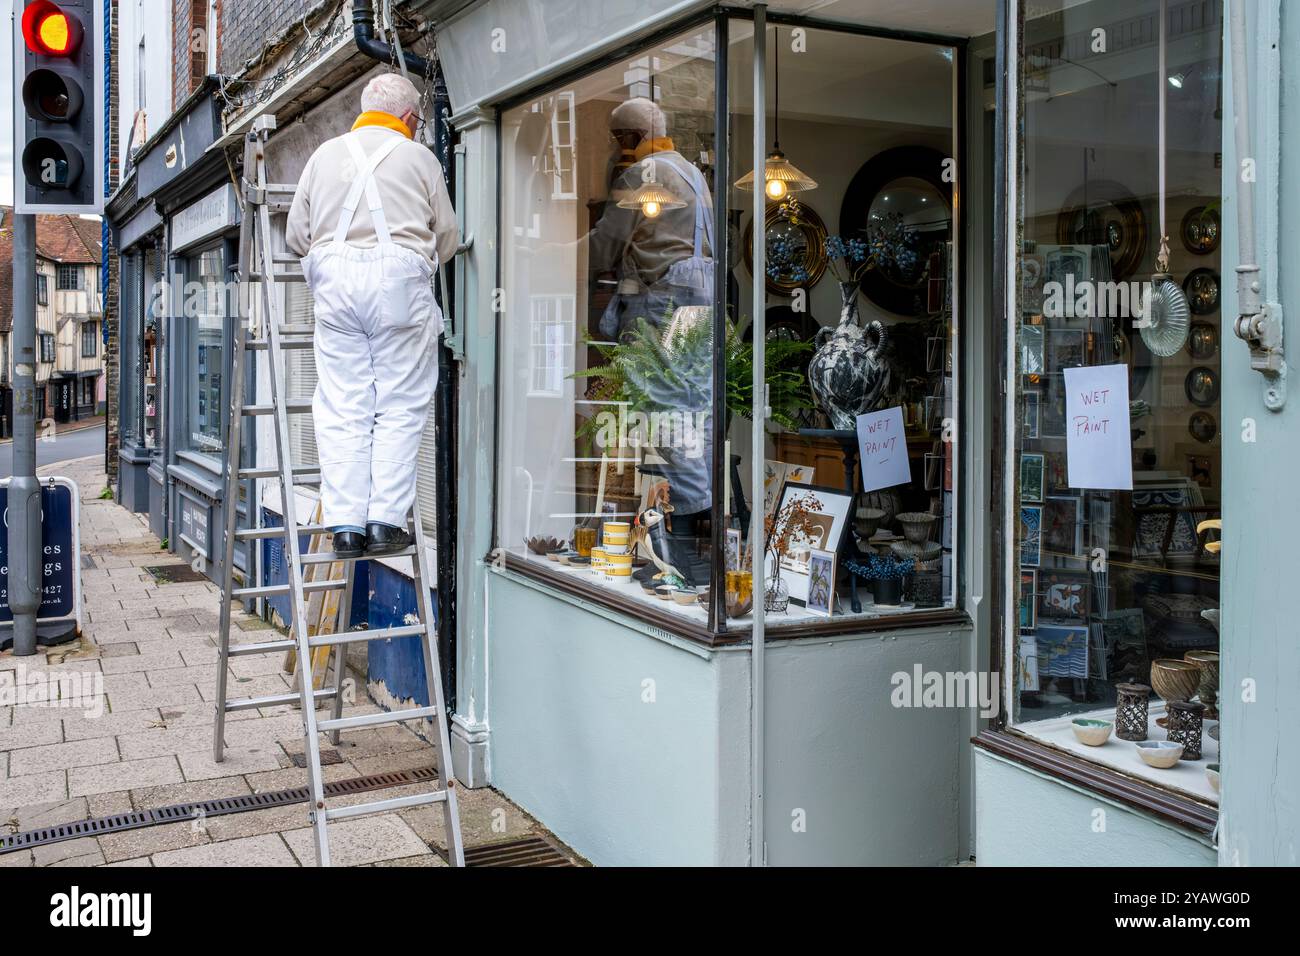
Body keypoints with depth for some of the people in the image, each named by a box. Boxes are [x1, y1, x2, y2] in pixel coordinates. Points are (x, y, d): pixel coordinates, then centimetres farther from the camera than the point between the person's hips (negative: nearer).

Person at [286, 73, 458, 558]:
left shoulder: (325, 153, 17)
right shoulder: (419, 156, 10)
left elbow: (296, 234, 18)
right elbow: (447, 236, 13)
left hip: (334, 279, 3)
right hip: (399, 278, -2)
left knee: (342, 407, 2)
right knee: (400, 406, 1)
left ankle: (345, 523, 0)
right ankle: (385, 519, -4)